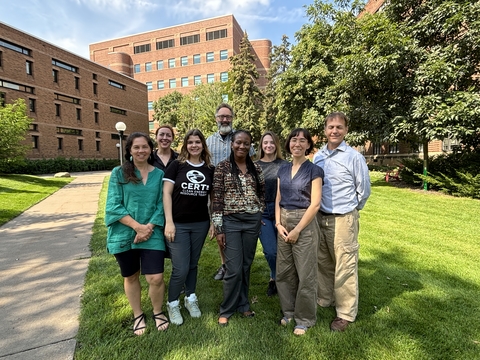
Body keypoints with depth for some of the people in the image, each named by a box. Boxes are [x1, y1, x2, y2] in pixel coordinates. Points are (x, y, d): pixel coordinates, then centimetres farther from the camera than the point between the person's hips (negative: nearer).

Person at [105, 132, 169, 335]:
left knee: (155, 278, -3)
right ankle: (138, 315, 39)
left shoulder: (159, 174, 2)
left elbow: (161, 205, 0)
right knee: (130, 277, 16)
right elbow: (113, 206, -8)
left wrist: (149, 227, -13)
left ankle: (158, 312, 27)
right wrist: (137, 226, -15)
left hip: (152, 234, 0)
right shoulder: (119, 173, -2)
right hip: (124, 234, 0)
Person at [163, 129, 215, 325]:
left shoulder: (210, 169, 4)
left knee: (193, 264, 15)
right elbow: (166, 193, -6)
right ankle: (172, 304, 26)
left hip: (200, 224, 3)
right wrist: (169, 222, -12)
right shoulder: (176, 165, -4)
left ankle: (190, 299, 37)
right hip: (178, 224, -3)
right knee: (180, 269, 0)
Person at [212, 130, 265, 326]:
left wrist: (259, 213, 7)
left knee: (246, 265, 14)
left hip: (253, 221, 4)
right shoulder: (222, 167, -6)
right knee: (234, 268, -1)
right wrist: (218, 228, -10)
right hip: (231, 221, -3)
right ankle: (226, 310, 23)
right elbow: (217, 199, -8)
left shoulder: (256, 168, 5)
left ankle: (243, 304, 34)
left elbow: (262, 193, 15)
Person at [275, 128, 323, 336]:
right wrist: (279, 224, -4)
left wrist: (297, 230, -14)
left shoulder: (314, 170, -6)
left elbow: (315, 204, -12)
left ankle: (305, 318, 26)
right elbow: (278, 200, 9)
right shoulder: (283, 170, 9)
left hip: (305, 224, -5)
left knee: (305, 274, 6)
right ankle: (289, 311, 35)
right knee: (283, 271, 14)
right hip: (284, 223, 5)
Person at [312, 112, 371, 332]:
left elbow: (364, 190, 0)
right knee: (323, 263, 17)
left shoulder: (354, 157, -8)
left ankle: (346, 313, 21)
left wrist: (350, 209, 9)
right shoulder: (318, 156, 5)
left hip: (343, 219, -5)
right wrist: (320, 207, 13)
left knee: (345, 267, 3)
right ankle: (324, 300, 37)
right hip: (320, 217, 5)